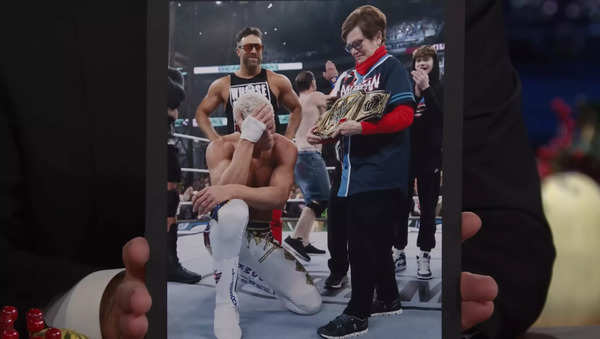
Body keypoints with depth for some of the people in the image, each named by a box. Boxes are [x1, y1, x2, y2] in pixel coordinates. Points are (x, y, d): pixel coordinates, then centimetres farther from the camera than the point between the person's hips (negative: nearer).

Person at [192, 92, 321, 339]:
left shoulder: (285, 149, -11)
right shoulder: (221, 147, -15)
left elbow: (279, 197, -29)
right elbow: (225, 190, -35)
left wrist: (231, 191, -45)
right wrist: (248, 139, -37)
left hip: (265, 238, 4)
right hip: (227, 234, -4)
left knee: (310, 304, -6)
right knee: (234, 210, -41)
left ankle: (253, 267, 23)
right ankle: (226, 303, -27)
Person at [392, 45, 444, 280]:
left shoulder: (439, 89, 2)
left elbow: (441, 117, -13)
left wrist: (426, 90, -19)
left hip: (430, 155, -1)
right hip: (405, 154, 1)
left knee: (428, 207, 3)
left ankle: (424, 255, 9)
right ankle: (399, 251, 13)